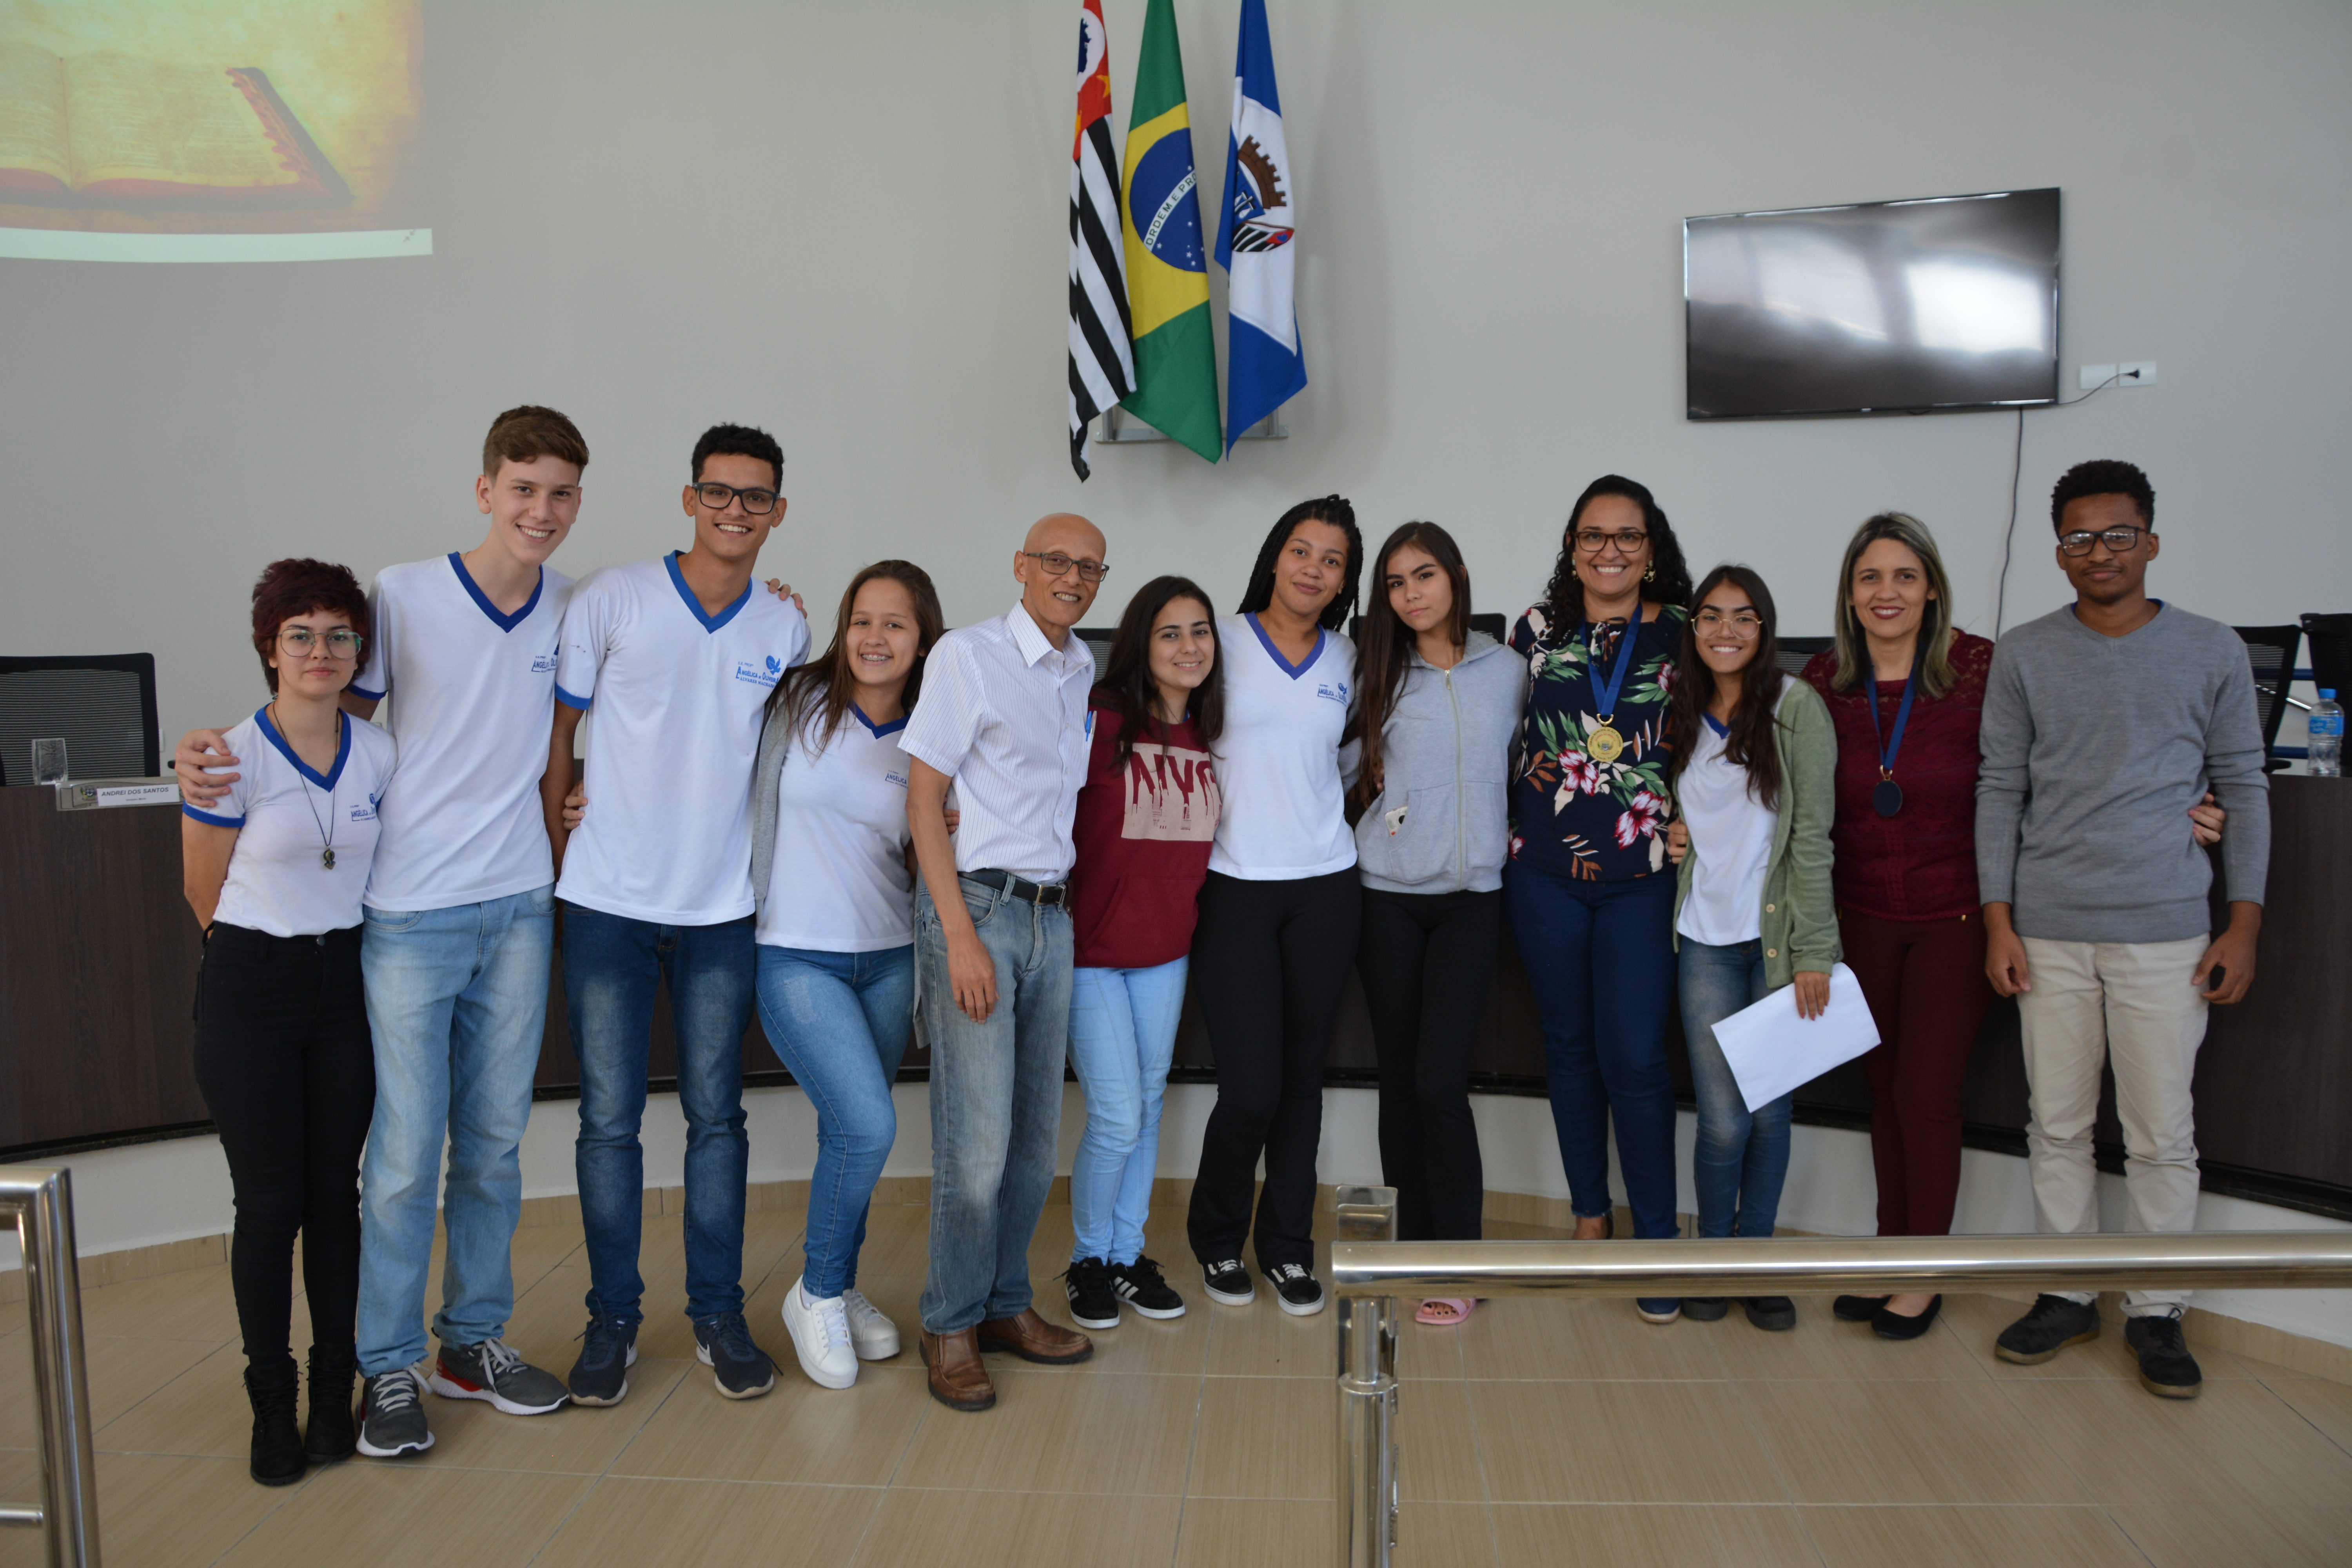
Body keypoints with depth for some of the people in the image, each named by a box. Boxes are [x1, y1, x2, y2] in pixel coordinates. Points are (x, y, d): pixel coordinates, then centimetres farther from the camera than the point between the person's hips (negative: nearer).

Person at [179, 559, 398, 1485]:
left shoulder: (379, 754, 1)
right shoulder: (229, 760, -11)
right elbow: (205, 893, 1)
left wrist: (331, 941, 12)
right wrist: (267, 949, 10)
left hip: (346, 984, 3)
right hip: (251, 991, -3)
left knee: (335, 1193, 7)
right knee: (269, 1200, 1)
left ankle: (335, 1389, 20)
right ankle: (272, 1401, 16)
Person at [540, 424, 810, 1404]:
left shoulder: (786, 630, 5)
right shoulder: (611, 598, -4)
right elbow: (555, 727, 2)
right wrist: (556, 847, 0)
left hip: (722, 910, 2)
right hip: (609, 906, -2)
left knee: (716, 1117, 9)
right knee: (609, 1120, 4)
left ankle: (718, 1316, 21)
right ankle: (613, 1317, 20)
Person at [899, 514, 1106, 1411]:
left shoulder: (1084, 673, 14)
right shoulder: (968, 655, -5)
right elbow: (923, 799, -8)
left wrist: (1060, 908, 8)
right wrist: (961, 934, -14)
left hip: (1052, 915, 7)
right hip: (977, 906, -6)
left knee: (1037, 1135, 11)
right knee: (977, 1140, -7)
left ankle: (1006, 1305, 25)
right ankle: (951, 1328, 9)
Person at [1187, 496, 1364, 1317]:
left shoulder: (1346, 661, 10)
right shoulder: (1222, 641, 0)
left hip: (1325, 887, 4)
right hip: (1237, 887, -3)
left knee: (1303, 1078, 9)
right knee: (1250, 1087, -6)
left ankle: (1287, 1247, 25)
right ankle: (1218, 1239, 20)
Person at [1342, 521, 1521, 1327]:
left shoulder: (1507, 671, 5)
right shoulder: (1378, 677, 5)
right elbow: (1340, 771, 8)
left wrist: (1510, 830, 6)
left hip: (1469, 898, -1)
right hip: (1388, 897, 1)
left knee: (1440, 1082, -9)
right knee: (1401, 1079, 6)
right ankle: (1413, 1243, 19)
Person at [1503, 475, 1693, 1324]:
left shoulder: (1683, 632, 2)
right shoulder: (1535, 630, 5)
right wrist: (1516, 837, 5)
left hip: (1644, 875, -2)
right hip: (1545, 872, 2)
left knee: (1634, 1054, -6)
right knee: (1569, 1044, 11)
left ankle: (1657, 1238, 9)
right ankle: (1590, 1214, 27)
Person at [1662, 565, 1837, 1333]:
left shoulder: (1797, 707, -5)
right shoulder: (1682, 716, 10)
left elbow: (1813, 835, -7)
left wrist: (1814, 950, -11)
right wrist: (1669, 833, 2)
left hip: (1779, 937, -2)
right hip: (1707, 939, 2)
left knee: (1769, 1108, 4)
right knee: (1722, 1117, -2)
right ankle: (1712, 1252, 20)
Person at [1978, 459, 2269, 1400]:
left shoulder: (2214, 651, 4)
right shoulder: (2023, 655, 4)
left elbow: (2242, 788, 7)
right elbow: (2001, 788, 5)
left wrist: (2243, 924, 1)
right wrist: (1998, 919, 0)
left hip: (2166, 932, -1)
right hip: (2048, 931, 1)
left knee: (2163, 1137, 4)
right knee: (2058, 1126, 8)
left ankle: (2157, 1311, 18)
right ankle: (2067, 1295, 22)